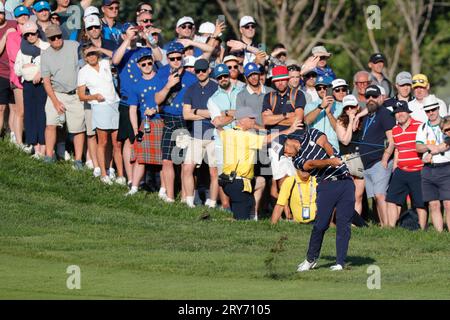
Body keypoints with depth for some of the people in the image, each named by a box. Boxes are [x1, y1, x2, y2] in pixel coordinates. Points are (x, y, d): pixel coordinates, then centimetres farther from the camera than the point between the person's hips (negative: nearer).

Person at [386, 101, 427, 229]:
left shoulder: (419, 126, -6)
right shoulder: (395, 130, 13)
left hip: (417, 172, -6)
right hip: (401, 172, 6)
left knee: (420, 204, -1)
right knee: (392, 199, 2)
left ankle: (422, 231, 6)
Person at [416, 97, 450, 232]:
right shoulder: (423, 127, 16)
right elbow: (418, 147, 6)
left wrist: (432, 153, -10)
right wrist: (429, 146, -13)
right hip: (428, 170, 4)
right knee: (433, 205, 1)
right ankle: (439, 234, 2)